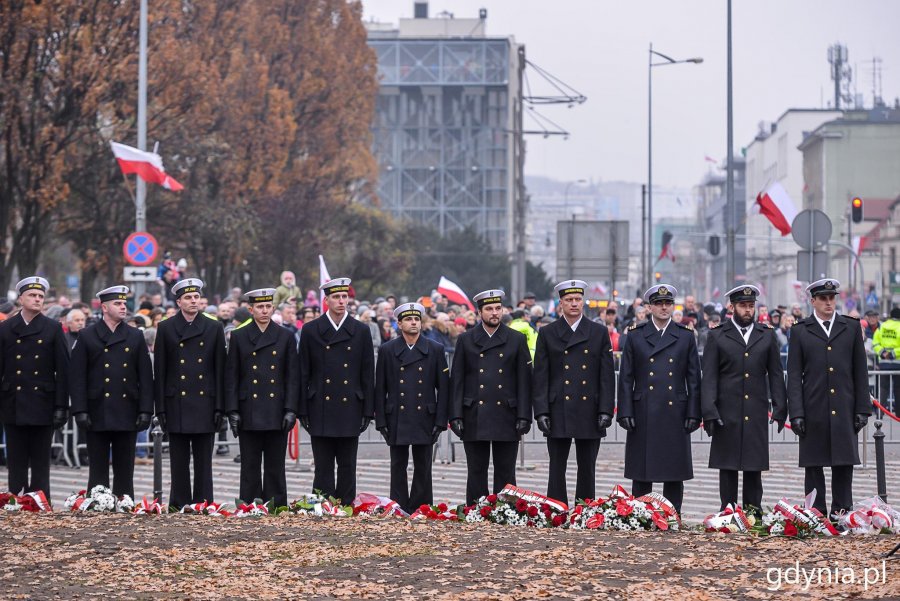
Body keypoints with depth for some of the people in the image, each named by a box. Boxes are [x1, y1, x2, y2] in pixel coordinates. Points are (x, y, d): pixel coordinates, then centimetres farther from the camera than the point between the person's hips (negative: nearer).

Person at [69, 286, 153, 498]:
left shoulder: (136, 337, 9)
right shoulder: (87, 337, 3)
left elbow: (145, 377, 6)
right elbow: (77, 377, -1)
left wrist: (145, 410, -2)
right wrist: (80, 411, -9)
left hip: (127, 415, 2)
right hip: (97, 414, -2)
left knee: (125, 472, 5)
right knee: (98, 471, 2)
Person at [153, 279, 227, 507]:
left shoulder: (214, 328, 6)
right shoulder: (166, 328, 4)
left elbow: (220, 370, 6)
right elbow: (159, 371, 3)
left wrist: (220, 408, 0)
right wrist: (161, 409, -2)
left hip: (205, 403, 1)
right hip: (177, 406, -1)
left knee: (204, 463, 3)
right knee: (179, 463, 3)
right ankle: (180, 508, 7)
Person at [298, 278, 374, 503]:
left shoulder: (361, 331, 6)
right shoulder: (310, 330, 4)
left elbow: (368, 374, 6)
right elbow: (303, 373, 4)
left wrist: (368, 411, 1)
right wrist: (302, 410, -1)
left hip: (350, 411, 1)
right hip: (321, 411, -1)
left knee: (347, 467, 5)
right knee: (323, 468, 1)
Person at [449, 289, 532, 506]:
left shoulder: (517, 340, 7)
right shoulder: (465, 340, 7)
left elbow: (524, 381, 4)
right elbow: (457, 381, 5)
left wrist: (524, 416, -3)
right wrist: (456, 416, -3)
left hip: (506, 416, 0)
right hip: (475, 418, 0)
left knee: (505, 473, 3)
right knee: (476, 472, 2)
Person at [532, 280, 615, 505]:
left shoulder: (600, 332, 7)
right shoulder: (547, 334, 5)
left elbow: (607, 375, 4)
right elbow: (540, 377, 2)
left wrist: (606, 410, -5)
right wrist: (541, 411, -6)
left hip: (589, 413, 1)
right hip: (558, 413, -1)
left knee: (587, 470, 5)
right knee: (557, 470, 1)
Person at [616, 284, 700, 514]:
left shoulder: (686, 336, 8)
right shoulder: (635, 336, 6)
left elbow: (694, 379, 7)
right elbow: (626, 378, 5)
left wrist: (693, 414, -1)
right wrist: (625, 413, -3)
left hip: (675, 415, 1)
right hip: (644, 416, 0)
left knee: (675, 472, 2)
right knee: (641, 474, 2)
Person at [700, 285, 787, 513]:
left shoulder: (767, 335, 10)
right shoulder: (717, 337, 4)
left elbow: (775, 374, 11)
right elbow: (709, 378, 0)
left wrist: (780, 408, 3)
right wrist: (709, 412, -9)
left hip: (757, 414, 2)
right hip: (727, 413, -1)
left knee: (755, 464, 2)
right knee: (727, 466, 1)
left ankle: (753, 508, 8)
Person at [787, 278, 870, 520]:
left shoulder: (851, 328, 9)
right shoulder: (800, 331, 5)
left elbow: (860, 371, 9)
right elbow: (794, 376, 2)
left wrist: (862, 409, 3)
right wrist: (796, 413, -6)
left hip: (844, 410, 1)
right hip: (814, 410, -1)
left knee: (844, 463, 2)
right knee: (814, 465, 2)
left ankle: (842, 513, 8)